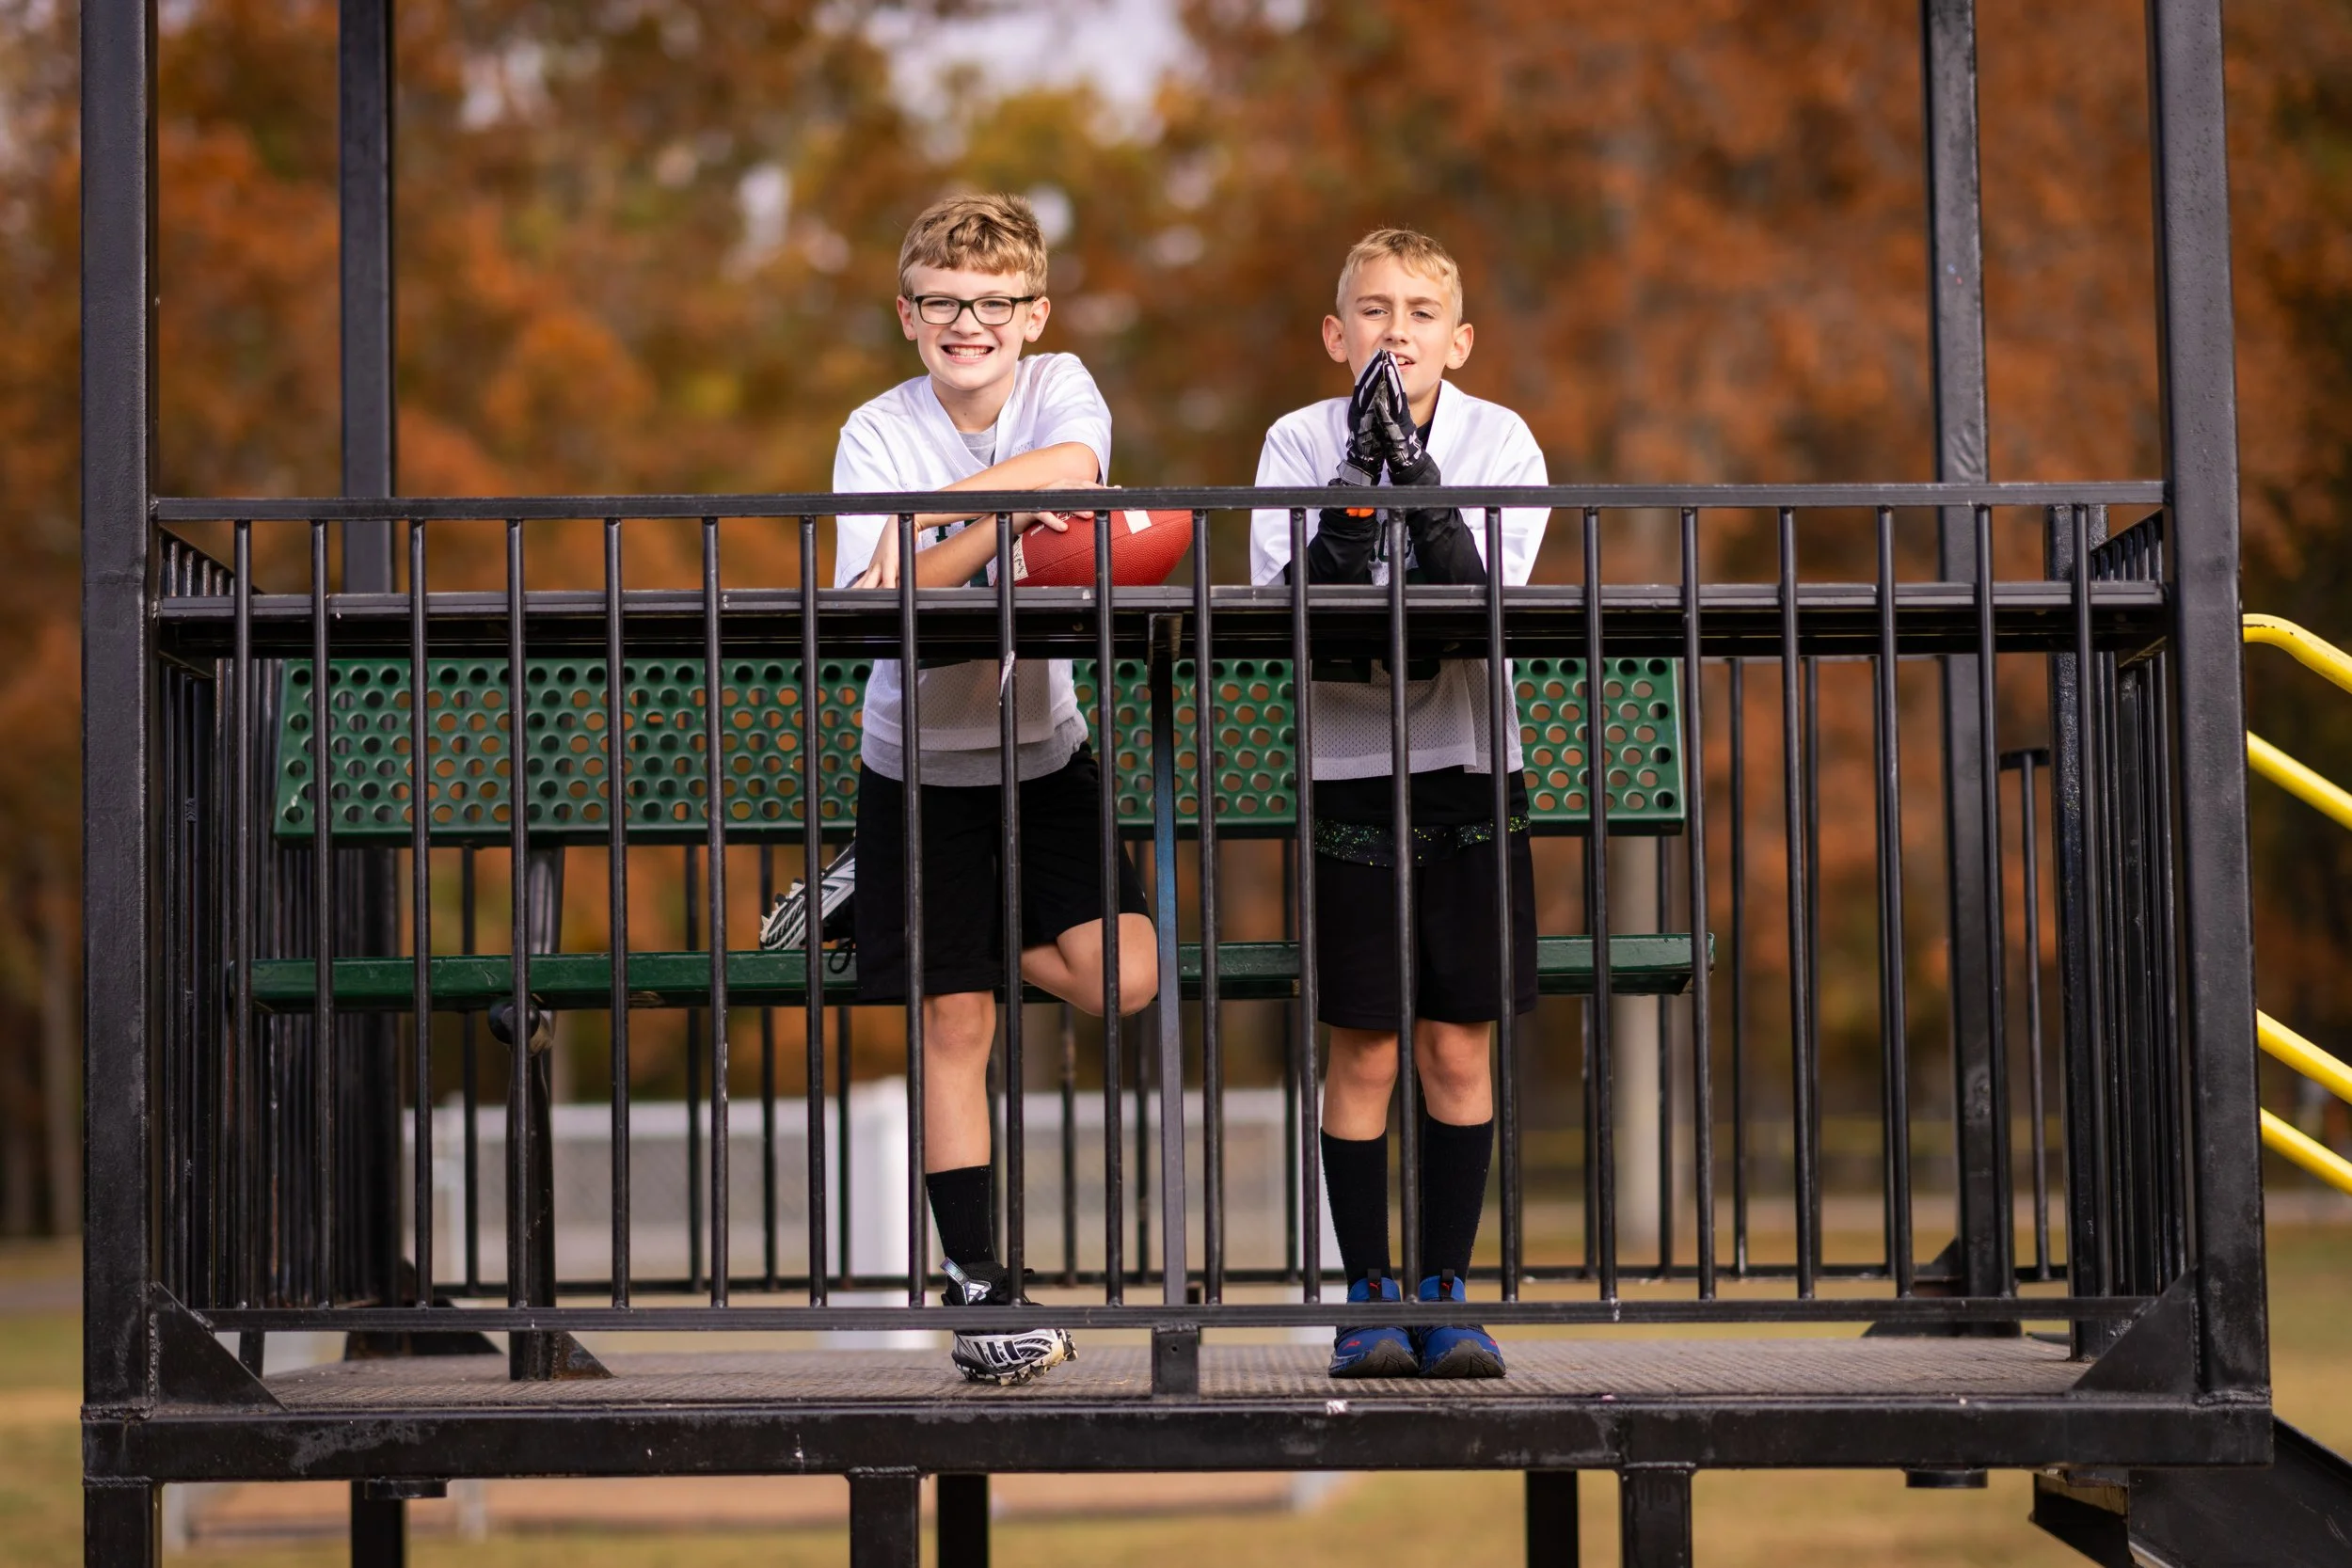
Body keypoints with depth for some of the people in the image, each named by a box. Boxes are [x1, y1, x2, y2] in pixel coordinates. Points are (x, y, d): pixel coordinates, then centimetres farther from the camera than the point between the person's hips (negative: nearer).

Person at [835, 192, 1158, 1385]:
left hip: (1043, 748, 2)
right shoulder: (877, 434, -9)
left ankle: (970, 934, 16)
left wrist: (932, 511, -26)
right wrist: (1003, 524, -29)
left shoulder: (1060, 389, -3)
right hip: (920, 762, -2)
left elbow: (1074, 465, -27)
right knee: (955, 1028, -2)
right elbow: (875, 604, -22)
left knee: (1123, 978, -15)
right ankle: (980, 1289, 7)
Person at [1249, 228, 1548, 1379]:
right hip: (1348, 773, -1)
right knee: (1364, 1048, 1)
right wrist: (1358, 485, -24)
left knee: (1457, 1046, 4)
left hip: (1467, 770, 1)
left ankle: (1445, 1290, 14)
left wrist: (1417, 482, -25)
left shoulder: (1499, 442, -3)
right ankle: (1368, 1296, 10)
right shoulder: (1301, 443, -4)